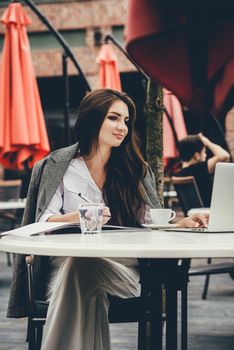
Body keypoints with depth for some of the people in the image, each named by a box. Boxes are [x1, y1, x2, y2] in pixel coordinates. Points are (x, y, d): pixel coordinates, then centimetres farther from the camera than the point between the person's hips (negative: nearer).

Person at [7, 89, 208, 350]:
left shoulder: (136, 169, 17)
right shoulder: (59, 165, 11)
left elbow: (151, 222, 10)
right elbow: (43, 222, 3)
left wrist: (182, 222, -10)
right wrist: (78, 217, -17)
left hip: (123, 266, 1)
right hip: (68, 259, 0)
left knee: (82, 269, -35)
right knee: (75, 264, -39)